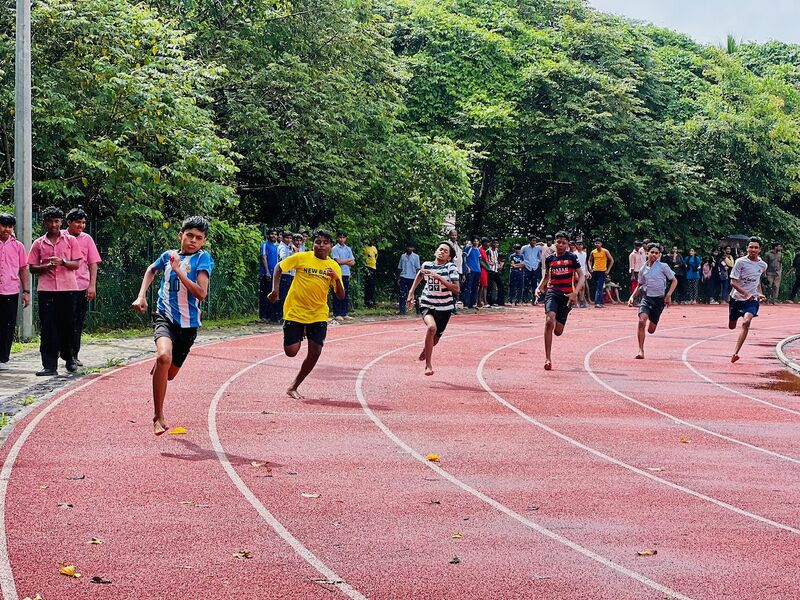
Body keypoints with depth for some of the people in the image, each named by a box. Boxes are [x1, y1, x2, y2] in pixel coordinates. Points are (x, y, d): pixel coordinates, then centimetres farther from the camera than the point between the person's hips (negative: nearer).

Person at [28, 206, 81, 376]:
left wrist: (62, 262, -16)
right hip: (46, 290, 0)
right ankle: (49, 365, -3)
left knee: (68, 325, 6)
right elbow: (32, 268, 7)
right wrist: (47, 266, -11)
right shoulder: (38, 244, 9)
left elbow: (76, 264, 2)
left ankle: (69, 358, 25)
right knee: (48, 328, -3)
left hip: (67, 288, 0)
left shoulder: (71, 241, 7)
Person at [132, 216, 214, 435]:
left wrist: (179, 271, -22)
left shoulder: (203, 258, -5)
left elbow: (201, 293, -18)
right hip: (165, 316, 0)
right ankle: (158, 416, -21)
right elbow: (151, 270, 28)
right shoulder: (168, 255, 5)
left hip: (188, 324, 0)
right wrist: (141, 296, 17)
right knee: (164, 356, -31)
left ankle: (157, 370, 55)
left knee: (169, 374, 13)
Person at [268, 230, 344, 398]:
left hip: (318, 315, 3)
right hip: (294, 313, -3)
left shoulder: (334, 267, 2)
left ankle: (293, 387, 12)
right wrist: (275, 289, -10)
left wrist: (337, 279, -18)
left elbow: (340, 296, 1)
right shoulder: (302, 258, -6)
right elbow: (279, 267, 3)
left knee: (315, 353, -5)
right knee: (291, 351, -10)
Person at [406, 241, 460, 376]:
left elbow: (456, 289, -20)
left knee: (435, 339, 11)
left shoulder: (451, 267, -10)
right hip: (427, 305, 0)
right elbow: (420, 274, 21)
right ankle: (428, 364, -20)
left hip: (444, 307, 0)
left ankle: (425, 350, 51)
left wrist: (439, 278, -27)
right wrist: (411, 292, 18)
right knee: (432, 327, -30)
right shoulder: (427, 265, -3)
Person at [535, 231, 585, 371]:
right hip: (552, 292, 1)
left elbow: (581, 277, -4)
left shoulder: (572, 257, -1)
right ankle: (547, 358, -19)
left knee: (558, 331, 2)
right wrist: (539, 288, 4)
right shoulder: (549, 259, 7)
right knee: (549, 322, -24)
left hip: (567, 295, -1)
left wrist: (575, 293, -17)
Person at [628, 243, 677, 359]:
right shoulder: (643, 269, 7)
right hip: (646, 298, 2)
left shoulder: (663, 266, -2)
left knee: (651, 330, 1)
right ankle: (641, 351, -19)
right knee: (641, 321, -24)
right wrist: (632, 297, 7)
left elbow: (674, 281, 4)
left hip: (659, 300, -2)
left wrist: (669, 295, -8)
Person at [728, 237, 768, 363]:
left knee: (746, 322, -25)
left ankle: (735, 353, -26)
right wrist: (746, 294, -27)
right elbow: (733, 282, -15)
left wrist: (759, 294, 10)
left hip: (752, 300, 0)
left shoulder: (763, 265, 1)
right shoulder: (740, 262, -11)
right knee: (732, 326, 12)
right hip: (736, 298, 0)